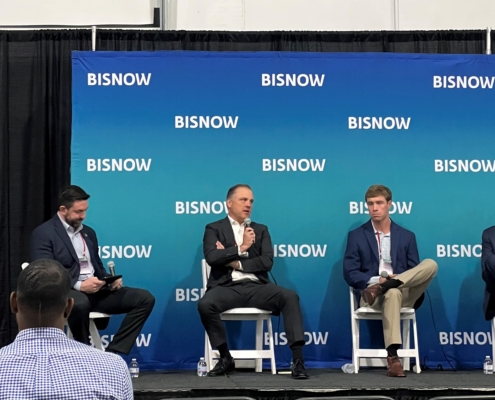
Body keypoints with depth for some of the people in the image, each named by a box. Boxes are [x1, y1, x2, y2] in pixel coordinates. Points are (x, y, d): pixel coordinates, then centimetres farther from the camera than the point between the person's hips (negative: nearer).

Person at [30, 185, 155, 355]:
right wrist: (79, 285, -24)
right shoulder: (43, 233, -3)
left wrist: (110, 280, 0)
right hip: (66, 292, -7)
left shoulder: (88, 232, 20)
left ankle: (113, 352, -14)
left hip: (96, 291, 7)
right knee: (80, 304, -43)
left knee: (145, 298, -11)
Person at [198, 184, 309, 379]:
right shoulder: (214, 229, 11)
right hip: (227, 287, -2)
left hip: (256, 286, 2)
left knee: (290, 297, -26)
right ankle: (225, 357, -11)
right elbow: (211, 258, -8)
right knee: (205, 304, -33)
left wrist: (236, 262, -4)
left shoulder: (261, 230, 19)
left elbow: (267, 262, 4)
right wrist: (241, 248, -11)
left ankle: (297, 359, -25)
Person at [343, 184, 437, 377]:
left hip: (404, 292, 3)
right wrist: (375, 280, -16)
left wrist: (393, 281, -13)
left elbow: (415, 273, 9)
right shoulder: (356, 236, 9)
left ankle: (381, 288, -31)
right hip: (371, 292, -2)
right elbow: (350, 274, 1)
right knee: (393, 294, -41)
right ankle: (392, 356, -48)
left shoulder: (407, 236, 14)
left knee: (430, 264, -24)